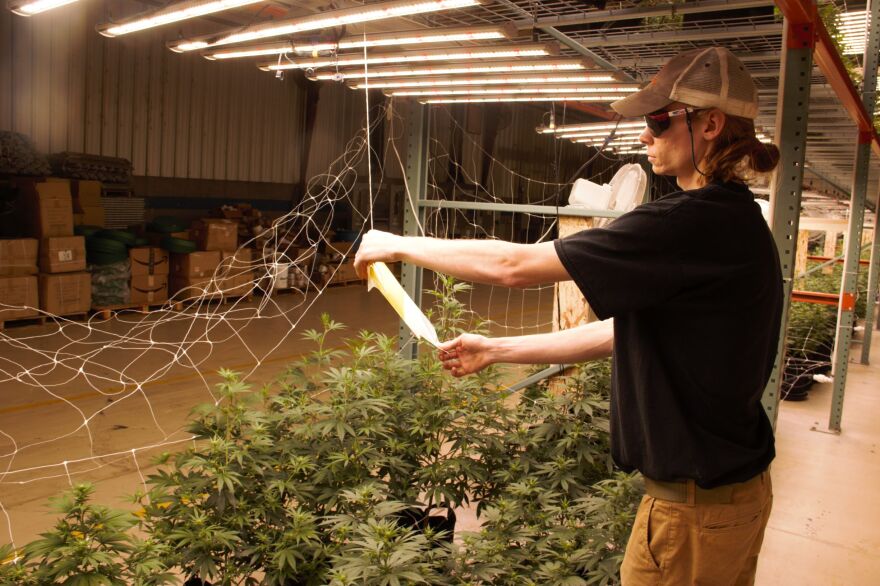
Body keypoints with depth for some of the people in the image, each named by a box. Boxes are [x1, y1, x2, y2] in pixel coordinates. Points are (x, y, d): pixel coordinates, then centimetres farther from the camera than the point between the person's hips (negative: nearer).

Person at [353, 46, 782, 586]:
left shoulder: (694, 222, -25)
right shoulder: (736, 220, 7)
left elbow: (513, 266, -23)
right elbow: (622, 332, 7)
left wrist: (398, 245, -9)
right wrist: (497, 351, 6)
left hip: (695, 506, -9)